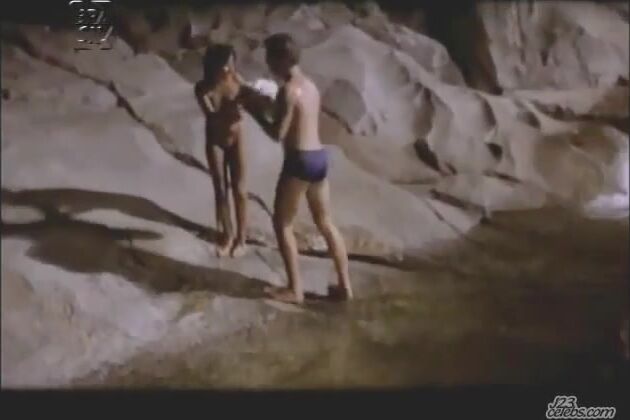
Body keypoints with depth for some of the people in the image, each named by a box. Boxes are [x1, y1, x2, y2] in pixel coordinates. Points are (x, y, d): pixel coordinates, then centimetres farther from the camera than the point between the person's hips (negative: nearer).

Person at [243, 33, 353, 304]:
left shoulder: (288, 90, -15)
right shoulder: (310, 85, 12)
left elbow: (277, 134, -15)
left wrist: (254, 111, -3)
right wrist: (270, 104, 21)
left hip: (300, 161, -8)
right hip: (319, 157, 9)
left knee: (282, 224, 5)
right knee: (325, 223, 15)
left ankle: (294, 290, 8)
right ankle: (344, 286, 19)